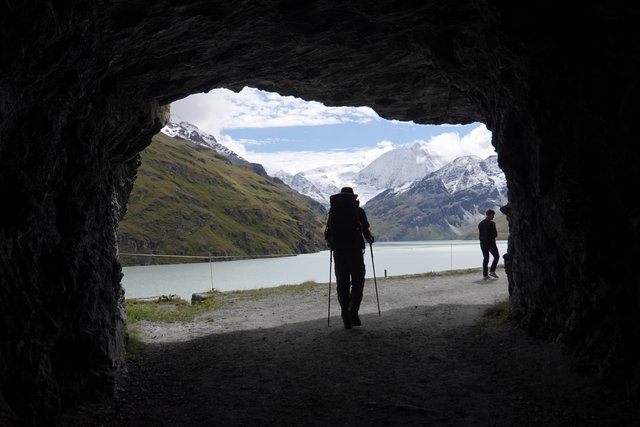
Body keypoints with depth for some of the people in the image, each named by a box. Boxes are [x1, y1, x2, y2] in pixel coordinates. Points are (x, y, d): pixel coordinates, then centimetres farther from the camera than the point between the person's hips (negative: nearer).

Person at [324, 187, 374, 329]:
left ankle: (346, 319, 6)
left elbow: (327, 235, 8)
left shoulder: (333, 211, 10)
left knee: (342, 285, 8)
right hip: (355, 250, -2)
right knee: (358, 283, 8)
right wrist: (370, 239, 21)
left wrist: (331, 244, 29)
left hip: (338, 252, 2)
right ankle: (353, 313, -7)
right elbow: (366, 232, -2)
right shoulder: (358, 211, 3)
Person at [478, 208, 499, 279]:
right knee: (496, 256, 11)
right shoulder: (491, 223, -14)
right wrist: (496, 233, 5)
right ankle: (492, 271, 4)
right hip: (491, 243, -6)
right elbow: (495, 235, -15)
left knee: (485, 258, 10)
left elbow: (480, 234, 10)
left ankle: (485, 274, 8)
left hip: (483, 243, 6)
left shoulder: (480, 223, 7)